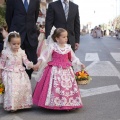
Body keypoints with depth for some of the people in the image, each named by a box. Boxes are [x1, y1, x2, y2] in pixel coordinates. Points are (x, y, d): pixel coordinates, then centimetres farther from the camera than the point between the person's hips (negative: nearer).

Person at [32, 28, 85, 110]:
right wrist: (38, 64, -14)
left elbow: (73, 58, 18)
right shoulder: (52, 46, -6)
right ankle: (54, 104, 4)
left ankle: (66, 104, 14)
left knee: (67, 87, 4)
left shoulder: (68, 47, 7)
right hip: (55, 70, -4)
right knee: (55, 87, -6)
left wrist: (80, 64, 14)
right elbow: (44, 55, -6)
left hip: (66, 70, 4)